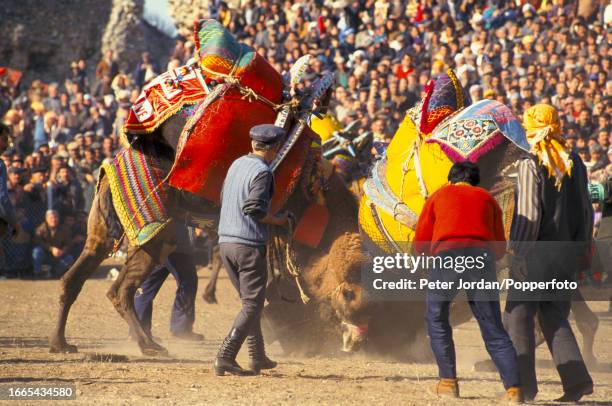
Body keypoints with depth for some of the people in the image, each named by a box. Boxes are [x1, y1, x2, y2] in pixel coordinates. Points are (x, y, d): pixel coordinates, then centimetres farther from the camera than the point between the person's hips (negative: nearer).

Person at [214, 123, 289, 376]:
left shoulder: (236, 164, 12)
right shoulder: (262, 171, -12)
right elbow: (254, 208, -21)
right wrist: (277, 221, -5)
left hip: (225, 242, 8)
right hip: (249, 244, -8)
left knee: (249, 300, 19)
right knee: (252, 304, -3)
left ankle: (258, 357, 23)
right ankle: (225, 357, -14)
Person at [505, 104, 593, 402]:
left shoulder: (531, 164, -12)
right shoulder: (574, 163, 7)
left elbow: (528, 213, -17)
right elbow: (585, 211, 10)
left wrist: (517, 254, -13)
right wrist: (581, 248, 18)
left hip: (537, 254, -6)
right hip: (566, 255, 6)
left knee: (518, 317, 4)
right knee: (555, 318, 13)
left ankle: (524, 385, 1)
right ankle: (576, 380, 0)